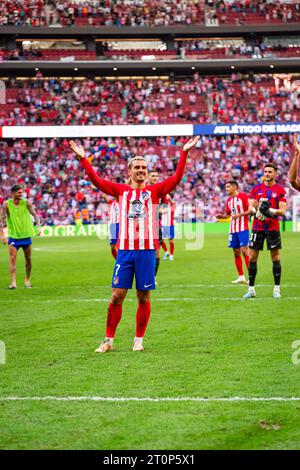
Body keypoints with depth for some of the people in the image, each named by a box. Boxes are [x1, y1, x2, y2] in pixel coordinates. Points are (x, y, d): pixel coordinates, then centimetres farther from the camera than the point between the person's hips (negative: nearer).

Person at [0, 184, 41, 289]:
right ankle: (13, 282, -15)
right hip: (13, 236, -2)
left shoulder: (26, 202, -4)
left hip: (26, 235, 2)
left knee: (28, 259, 9)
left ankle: (27, 280, 26)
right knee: (12, 259, -13)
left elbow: (34, 214, 0)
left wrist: (38, 226, -15)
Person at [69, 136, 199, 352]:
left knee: (144, 297, 4)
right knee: (117, 296, 0)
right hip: (125, 249, 0)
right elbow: (97, 180, 3)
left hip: (147, 250, 0)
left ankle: (139, 340, 15)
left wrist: (184, 153, -10)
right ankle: (108, 340, 8)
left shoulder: (154, 191, 7)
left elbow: (176, 178, -2)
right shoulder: (121, 190, 9)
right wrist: (83, 158, -4)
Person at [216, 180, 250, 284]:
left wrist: (240, 214, -20)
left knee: (244, 250, -13)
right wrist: (221, 216, 5)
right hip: (233, 229, 7)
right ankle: (241, 277, 12)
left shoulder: (243, 196, -8)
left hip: (243, 228, -7)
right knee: (236, 252, 6)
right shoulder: (229, 200, 15)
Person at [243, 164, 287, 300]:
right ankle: (251, 289, 8)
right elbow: (250, 207, 2)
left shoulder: (280, 190, -1)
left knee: (276, 258, 0)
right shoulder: (256, 188, 7)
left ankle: (277, 289, 8)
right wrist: (257, 211, -19)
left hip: (273, 228, -2)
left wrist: (271, 211, -24)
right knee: (252, 258, 1)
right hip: (257, 227, 2)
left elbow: (282, 211, -6)